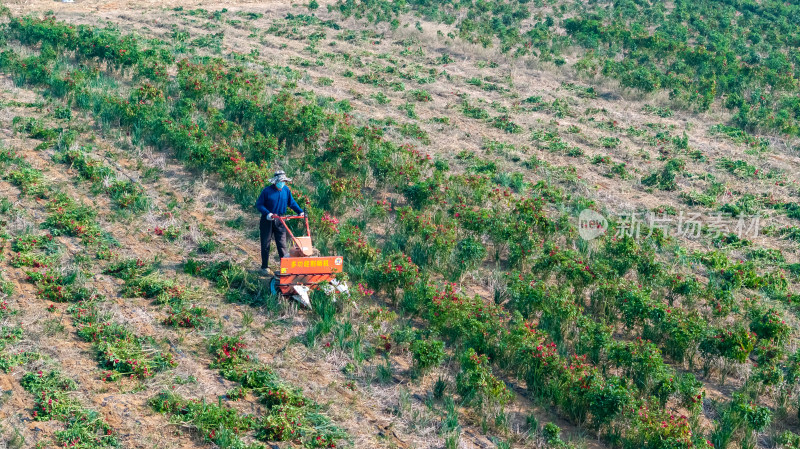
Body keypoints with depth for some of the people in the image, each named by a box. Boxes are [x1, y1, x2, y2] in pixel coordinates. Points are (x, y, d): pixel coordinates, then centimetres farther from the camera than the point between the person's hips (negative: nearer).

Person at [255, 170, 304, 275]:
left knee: (282, 243, 1)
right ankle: (264, 267, 12)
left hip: (280, 221, 3)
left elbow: (292, 202, 16)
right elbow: (259, 204, -9)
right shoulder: (267, 191, -12)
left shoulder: (286, 190, 2)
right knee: (266, 244, 4)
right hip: (267, 221, -3)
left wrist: (300, 211, 5)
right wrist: (267, 213, -24)